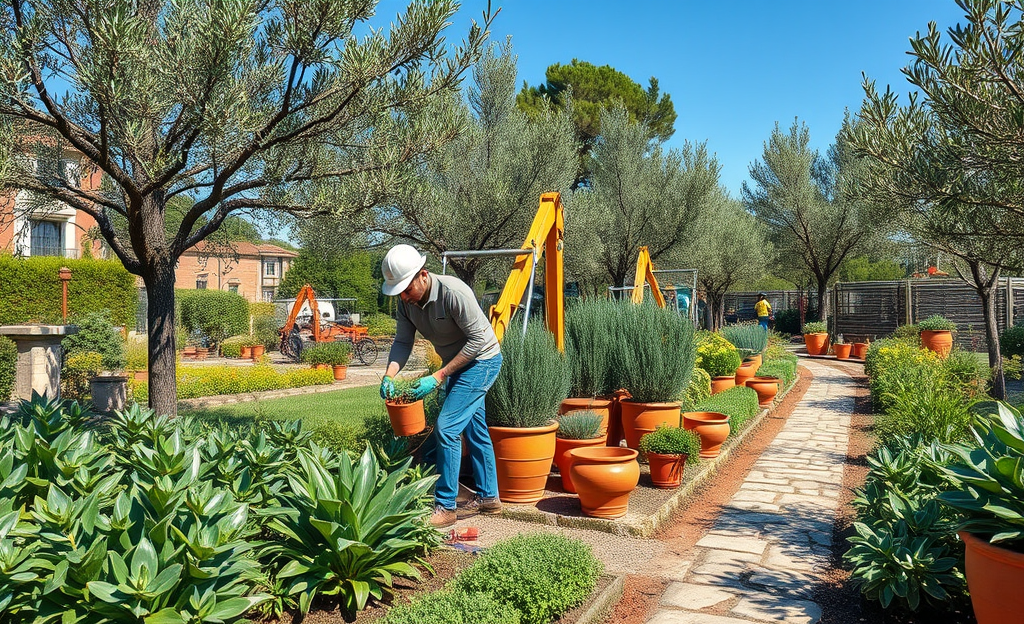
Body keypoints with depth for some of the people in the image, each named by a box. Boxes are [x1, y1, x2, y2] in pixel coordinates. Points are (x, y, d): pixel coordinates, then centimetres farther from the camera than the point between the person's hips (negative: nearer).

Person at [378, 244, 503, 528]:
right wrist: (389, 375, -23)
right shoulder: (407, 301, -7)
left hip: (481, 361, -8)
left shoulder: (453, 292, -30)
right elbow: (403, 342, -4)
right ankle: (488, 497, 30)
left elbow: (478, 340, -27)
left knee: (446, 427, -15)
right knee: (474, 429, 16)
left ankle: (445, 507, -5)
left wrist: (439, 377, -28)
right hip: (456, 364, 8)